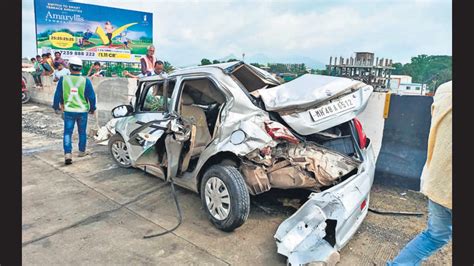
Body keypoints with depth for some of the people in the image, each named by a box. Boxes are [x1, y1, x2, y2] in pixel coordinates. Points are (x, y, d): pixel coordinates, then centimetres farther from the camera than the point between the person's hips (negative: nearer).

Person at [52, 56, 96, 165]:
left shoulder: (63, 79, -7)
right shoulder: (86, 81, -10)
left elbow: (57, 95, 0)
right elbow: (91, 96, -5)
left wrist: (56, 107, 14)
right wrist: (92, 108, 10)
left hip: (69, 111, 0)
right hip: (82, 111, 0)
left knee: (67, 132, 6)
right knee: (82, 132, 15)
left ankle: (68, 154, -6)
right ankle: (82, 151, 28)